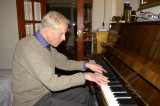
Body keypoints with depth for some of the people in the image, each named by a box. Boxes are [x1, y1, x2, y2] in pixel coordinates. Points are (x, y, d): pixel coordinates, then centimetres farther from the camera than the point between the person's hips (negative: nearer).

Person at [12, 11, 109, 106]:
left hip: (47, 91, 9)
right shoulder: (29, 48, -28)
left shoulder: (47, 45, 2)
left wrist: (86, 65, 0)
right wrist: (84, 76, -24)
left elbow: (64, 62, 12)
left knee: (84, 93, 12)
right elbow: (53, 83, -32)